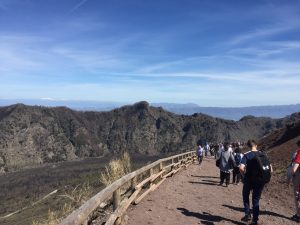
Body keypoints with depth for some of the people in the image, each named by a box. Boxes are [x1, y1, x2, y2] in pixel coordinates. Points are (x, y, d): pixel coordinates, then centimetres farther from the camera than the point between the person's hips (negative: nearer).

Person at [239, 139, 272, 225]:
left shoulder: (247, 155, -12)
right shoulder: (263, 154, 3)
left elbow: (241, 168, -25)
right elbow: (270, 168, 3)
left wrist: (244, 175, -7)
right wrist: (264, 176, 10)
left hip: (250, 180, -3)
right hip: (261, 180, 4)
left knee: (246, 195, 23)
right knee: (256, 200, 16)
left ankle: (247, 214, 16)